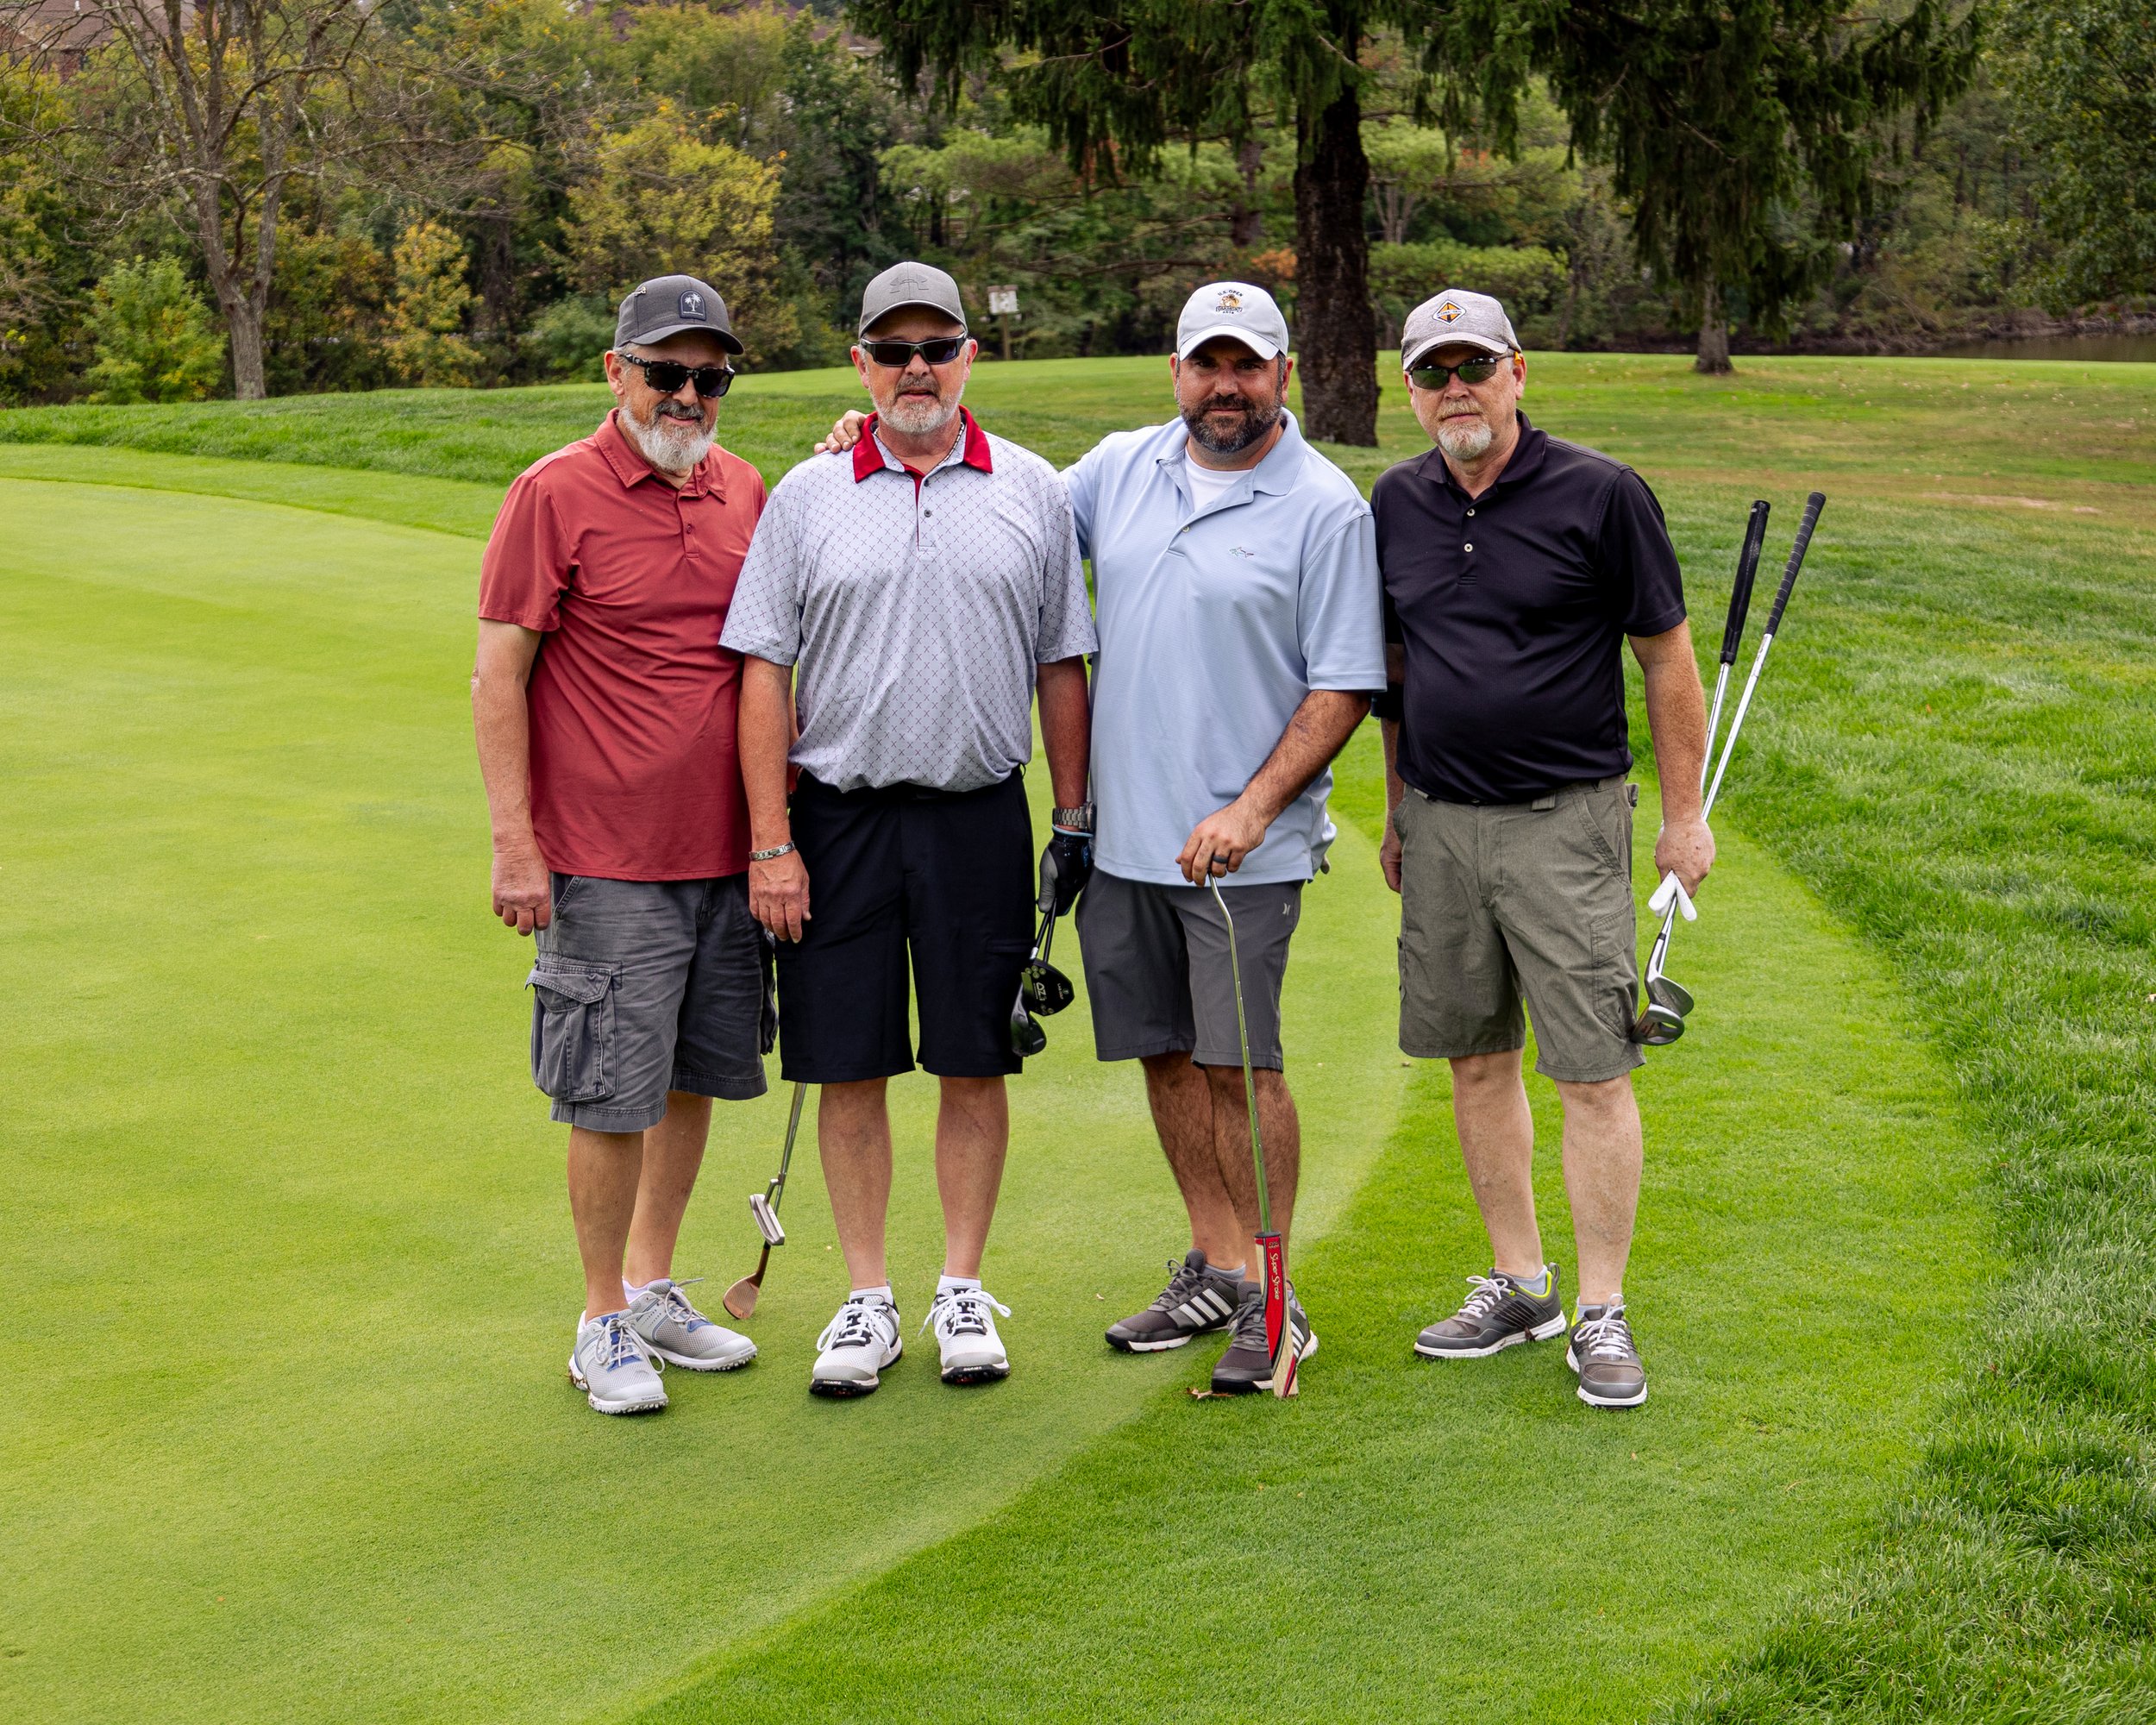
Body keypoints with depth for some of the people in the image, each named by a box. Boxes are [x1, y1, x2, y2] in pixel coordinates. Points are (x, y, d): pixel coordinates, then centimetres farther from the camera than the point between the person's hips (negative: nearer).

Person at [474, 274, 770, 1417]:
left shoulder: (744, 492, 10)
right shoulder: (555, 494, -7)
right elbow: (499, 674, -8)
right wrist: (513, 843, -13)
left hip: (730, 852, 6)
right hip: (606, 861, -6)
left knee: (695, 1076, 14)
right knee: (614, 1096, -1)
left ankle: (653, 1288, 28)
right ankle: (604, 1323, 13)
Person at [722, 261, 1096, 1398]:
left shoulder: (1032, 492, 6)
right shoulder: (806, 496, 4)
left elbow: (1060, 665, 11)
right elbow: (763, 673, 1)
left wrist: (1075, 815, 7)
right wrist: (771, 843, -5)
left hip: (980, 815, 0)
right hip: (839, 814, 0)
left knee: (974, 1065, 5)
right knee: (849, 1069, 3)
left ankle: (962, 1290, 18)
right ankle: (867, 1299, 15)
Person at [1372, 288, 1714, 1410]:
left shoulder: (1600, 495, -7)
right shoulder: (1397, 505, 7)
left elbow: (1667, 658, -2)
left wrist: (1684, 814, -3)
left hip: (1567, 821, -5)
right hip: (1441, 824, 5)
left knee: (1593, 1073, -5)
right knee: (1477, 1062, 10)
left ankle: (1602, 1316, 3)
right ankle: (1519, 1285, 23)